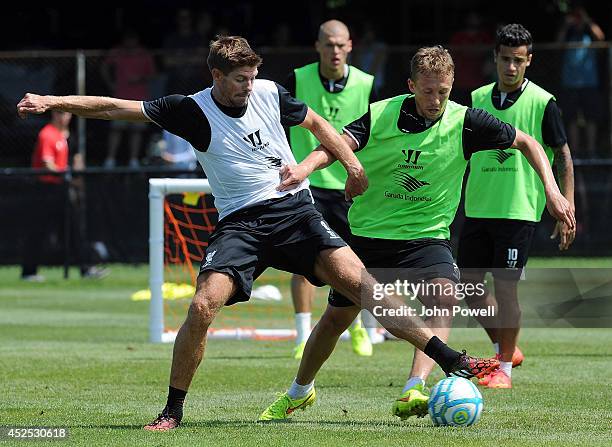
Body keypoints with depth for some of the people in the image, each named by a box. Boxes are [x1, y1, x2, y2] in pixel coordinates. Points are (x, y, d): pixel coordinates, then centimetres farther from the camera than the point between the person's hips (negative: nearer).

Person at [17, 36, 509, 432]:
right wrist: (52, 102, -12)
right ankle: (173, 410, -2)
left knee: (352, 274, -19)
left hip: (294, 208, 1)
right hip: (239, 221, -1)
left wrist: (352, 164, 15)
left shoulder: (270, 94, 2)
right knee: (204, 304, -21)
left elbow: (315, 123, 21)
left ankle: (447, 357, -18)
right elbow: (115, 108, -6)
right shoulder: (193, 112, -5)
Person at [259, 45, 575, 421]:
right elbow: (335, 145, -24)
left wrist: (552, 191, -9)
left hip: (426, 235, -1)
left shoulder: (465, 122, -11)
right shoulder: (381, 116, -12)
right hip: (368, 232, 1)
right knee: (337, 317, 10)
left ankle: (413, 393, -41)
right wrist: (305, 167, -45)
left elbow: (527, 143, 1)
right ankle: (299, 392, 36)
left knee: (444, 298, -31)